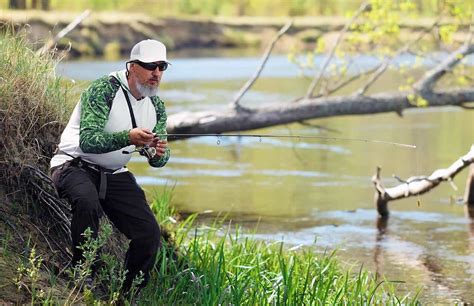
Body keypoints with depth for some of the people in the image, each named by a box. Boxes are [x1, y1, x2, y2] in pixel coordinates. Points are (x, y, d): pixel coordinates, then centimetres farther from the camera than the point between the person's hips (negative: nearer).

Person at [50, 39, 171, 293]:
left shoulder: (156, 106, 3)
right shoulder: (104, 89, -19)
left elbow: (157, 160, 5)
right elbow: (87, 141, -28)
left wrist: (159, 153, -20)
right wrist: (127, 138, -44)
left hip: (114, 175, 6)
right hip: (74, 165, -6)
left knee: (149, 233, -7)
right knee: (87, 202, -38)